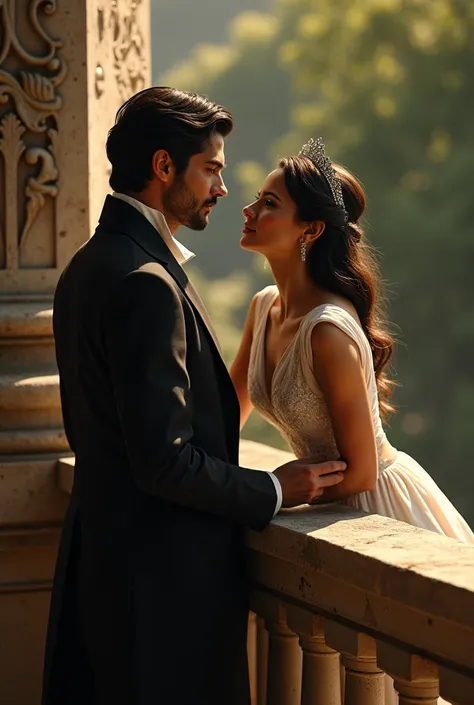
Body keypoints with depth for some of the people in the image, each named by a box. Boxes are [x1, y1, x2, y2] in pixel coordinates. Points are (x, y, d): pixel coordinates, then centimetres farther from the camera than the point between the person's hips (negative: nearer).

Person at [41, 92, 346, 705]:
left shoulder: (89, 265, 12)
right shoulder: (146, 283, -20)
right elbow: (164, 459, -23)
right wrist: (272, 492, -9)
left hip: (99, 556, 10)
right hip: (162, 575, -10)